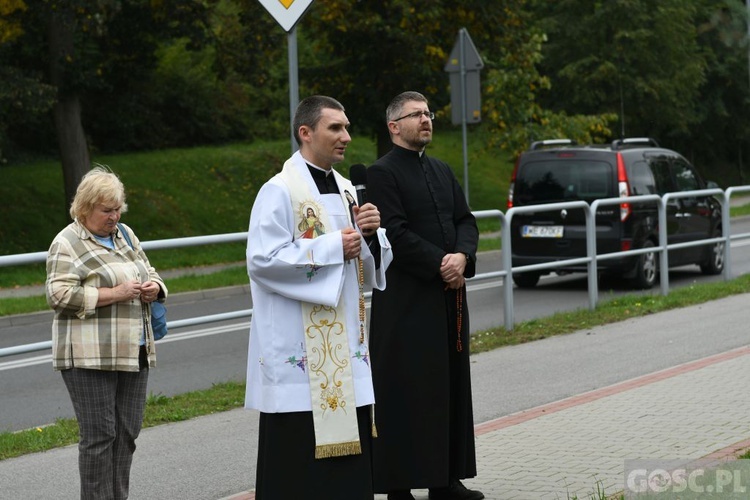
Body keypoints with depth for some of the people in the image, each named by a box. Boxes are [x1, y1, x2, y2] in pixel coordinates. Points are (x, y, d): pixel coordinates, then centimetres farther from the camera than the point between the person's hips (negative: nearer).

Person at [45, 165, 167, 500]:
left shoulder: (124, 234, 16)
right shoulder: (67, 244, -6)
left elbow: (149, 272, 25)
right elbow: (58, 295, -16)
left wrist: (153, 288, 1)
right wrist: (113, 294, -19)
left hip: (133, 353, 7)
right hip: (90, 356, -7)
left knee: (127, 432, 7)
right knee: (99, 434, -7)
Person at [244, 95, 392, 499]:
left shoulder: (345, 189, 13)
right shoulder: (279, 191, -10)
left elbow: (368, 261, 18)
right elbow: (262, 259, -20)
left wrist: (371, 233, -4)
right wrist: (332, 247, -17)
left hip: (344, 341, 7)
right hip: (299, 344, -7)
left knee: (347, 438, 7)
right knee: (299, 447, -6)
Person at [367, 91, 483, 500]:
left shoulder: (442, 171, 17)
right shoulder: (382, 173, -7)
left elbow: (465, 221, 12)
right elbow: (396, 234, -16)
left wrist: (463, 256, -8)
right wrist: (440, 263, -16)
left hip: (449, 295, 8)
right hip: (406, 301, -8)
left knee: (450, 386, 10)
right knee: (407, 393, -6)